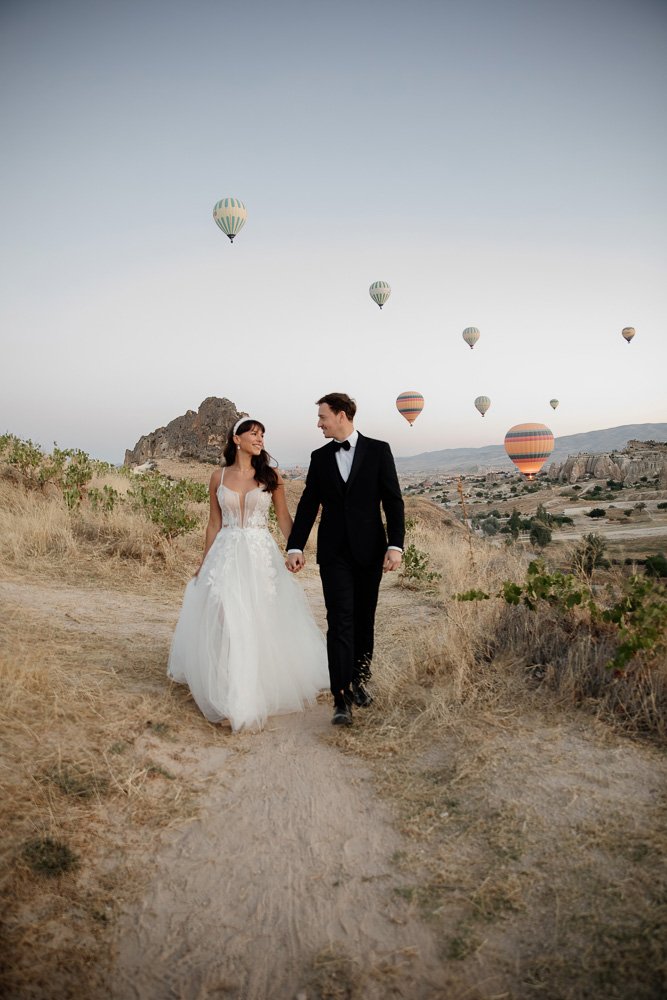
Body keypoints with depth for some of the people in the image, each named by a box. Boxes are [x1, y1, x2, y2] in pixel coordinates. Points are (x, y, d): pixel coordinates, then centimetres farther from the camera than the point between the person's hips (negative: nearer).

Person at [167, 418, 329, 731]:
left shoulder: (271, 476, 2)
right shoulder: (219, 477, 5)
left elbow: (283, 517, 3)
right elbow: (214, 522, 9)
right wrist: (204, 562, 8)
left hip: (261, 555, -1)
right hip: (226, 554, 1)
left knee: (263, 620, 2)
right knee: (225, 622, -1)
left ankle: (266, 684, 20)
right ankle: (229, 691, 12)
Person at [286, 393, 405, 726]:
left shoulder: (378, 450, 0)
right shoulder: (319, 457, 8)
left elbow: (393, 501, -3)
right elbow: (308, 505, 8)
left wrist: (395, 545, -11)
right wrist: (295, 547, 0)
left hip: (369, 550, -1)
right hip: (334, 552, 1)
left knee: (364, 619, 10)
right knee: (340, 622, -5)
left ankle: (358, 678, 30)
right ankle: (341, 698, -3)